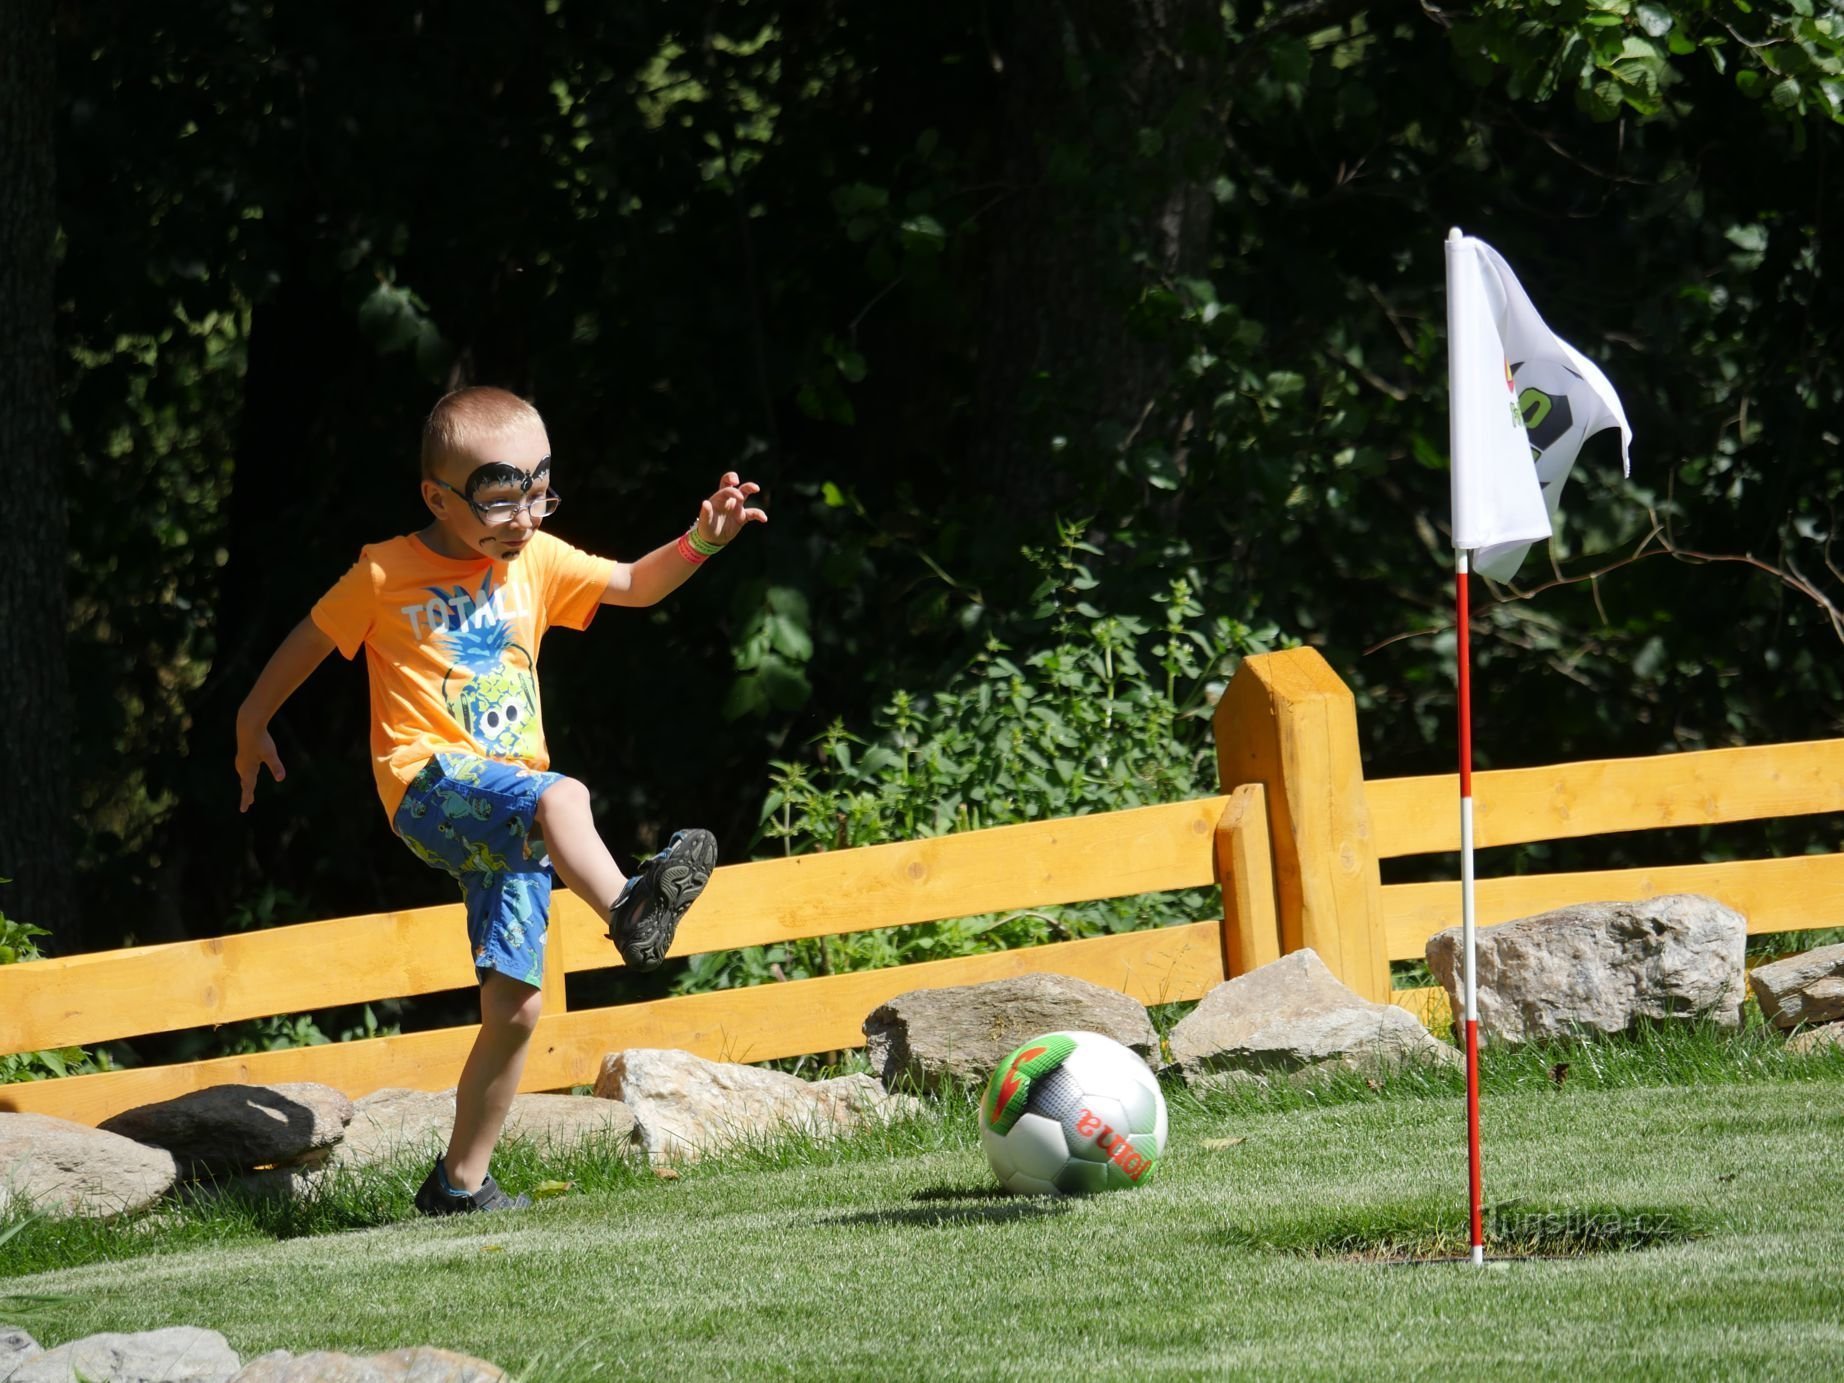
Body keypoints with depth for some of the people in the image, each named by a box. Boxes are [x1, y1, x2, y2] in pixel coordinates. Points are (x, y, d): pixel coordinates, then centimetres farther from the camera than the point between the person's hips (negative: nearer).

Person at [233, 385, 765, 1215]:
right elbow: (311, 639, 10)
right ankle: (629, 911, -61)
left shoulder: (537, 562, 11)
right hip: (430, 788, -5)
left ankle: (461, 1180, 13)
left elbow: (635, 586, 10)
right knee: (562, 799, -37)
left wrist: (701, 541, -8)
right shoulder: (386, 574, -2)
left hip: (507, 821, 5)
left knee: (514, 1007, 1)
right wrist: (253, 725, 19)